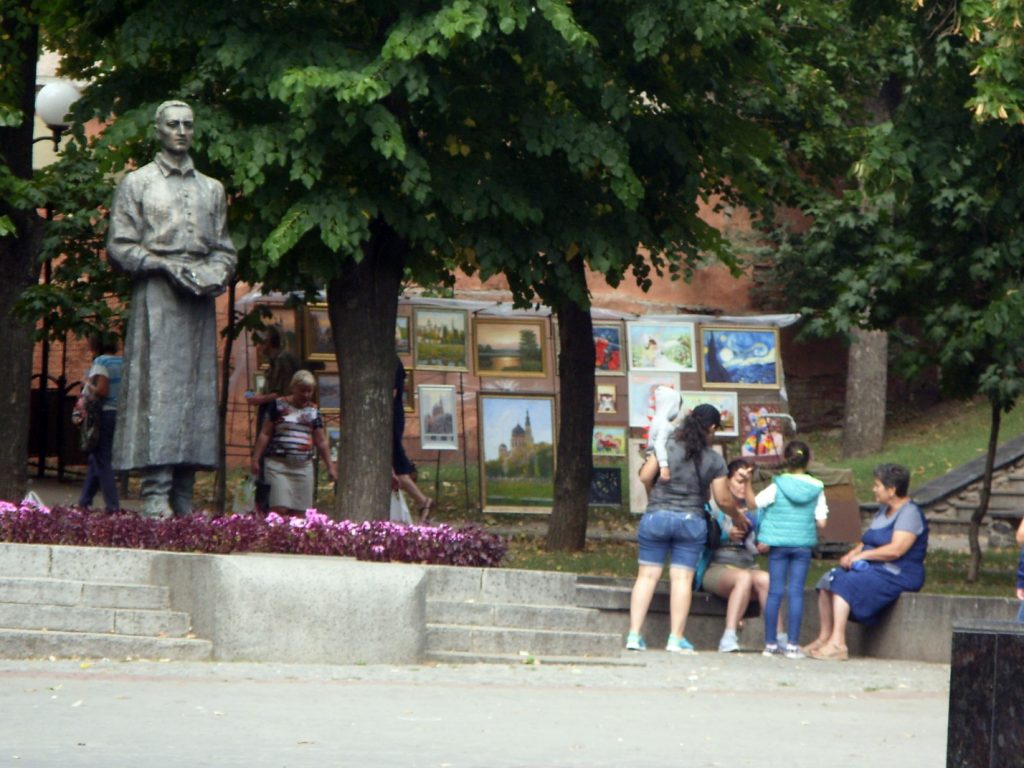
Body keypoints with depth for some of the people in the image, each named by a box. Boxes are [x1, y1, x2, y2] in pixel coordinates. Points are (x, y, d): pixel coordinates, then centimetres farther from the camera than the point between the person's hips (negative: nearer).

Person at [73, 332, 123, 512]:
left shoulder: (101, 362, -12)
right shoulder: (123, 362, 10)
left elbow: (101, 391, -21)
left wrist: (88, 384, -3)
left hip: (104, 414, -8)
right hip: (119, 414, 8)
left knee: (102, 461, -4)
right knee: (96, 459, 16)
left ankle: (113, 505, -8)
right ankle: (84, 501, 22)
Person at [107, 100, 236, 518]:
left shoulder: (211, 189, 20)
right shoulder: (137, 183, 7)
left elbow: (224, 248, 19)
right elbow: (120, 245, 0)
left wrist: (217, 272, -4)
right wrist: (168, 266, -12)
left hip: (199, 298, 5)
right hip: (156, 295, -4)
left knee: (197, 391, -1)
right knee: (158, 389, -12)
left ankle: (183, 500, 0)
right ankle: (156, 497, -17)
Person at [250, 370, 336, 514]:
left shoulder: (313, 411, 13)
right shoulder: (279, 405, 3)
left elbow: (322, 442, 15)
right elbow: (265, 434, 3)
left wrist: (330, 467, 10)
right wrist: (255, 459, -2)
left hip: (303, 466, 4)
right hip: (278, 464, -4)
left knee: (297, 513, 1)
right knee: (280, 509, -15)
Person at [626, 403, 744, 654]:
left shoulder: (666, 446, -2)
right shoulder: (714, 460, -1)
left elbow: (645, 476, -9)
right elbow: (723, 499, 1)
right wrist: (738, 518, 20)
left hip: (656, 516, 1)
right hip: (691, 521, -1)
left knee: (647, 575, 3)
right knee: (682, 578, 2)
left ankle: (634, 635, 0)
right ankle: (676, 638, 0)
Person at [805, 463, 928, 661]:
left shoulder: (910, 513, -11)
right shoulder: (883, 511, 20)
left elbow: (896, 550, -21)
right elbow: (867, 542, 20)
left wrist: (861, 555, -14)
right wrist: (852, 554, -2)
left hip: (897, 575, -9)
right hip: (874, 570, 10)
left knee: (845, 583, -27)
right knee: (828, 579, -8)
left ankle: (837, 643, -32)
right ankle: (824, 637, -11)